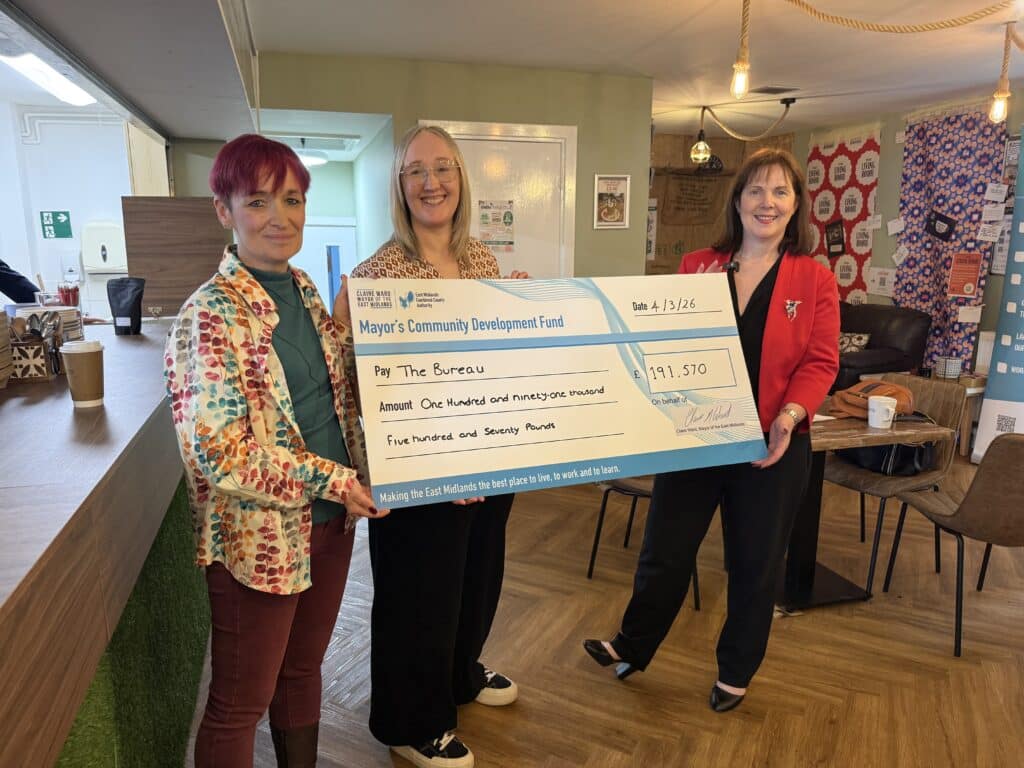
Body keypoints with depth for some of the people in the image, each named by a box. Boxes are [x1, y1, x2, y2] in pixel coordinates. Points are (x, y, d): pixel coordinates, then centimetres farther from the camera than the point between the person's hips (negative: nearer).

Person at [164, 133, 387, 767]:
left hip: (331, 521, 7)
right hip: (261, 536, -7)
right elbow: (221, 453, -22)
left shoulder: (302, 288, 6)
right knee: (241, 703, 13)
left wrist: (344, 329, 3)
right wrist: (332, 480, -18)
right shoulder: (211, 315, -18)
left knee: (304, 667, 25)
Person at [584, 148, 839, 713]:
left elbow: (820, 362, -6)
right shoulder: (697, 267, 3)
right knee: (664, 550, 11)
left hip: (772, 448, -1)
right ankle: (632, 648, 36)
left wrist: (789, 416, -22)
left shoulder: (815, 281, -2)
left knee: (755, 563, 14)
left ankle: (735, 672, 38)